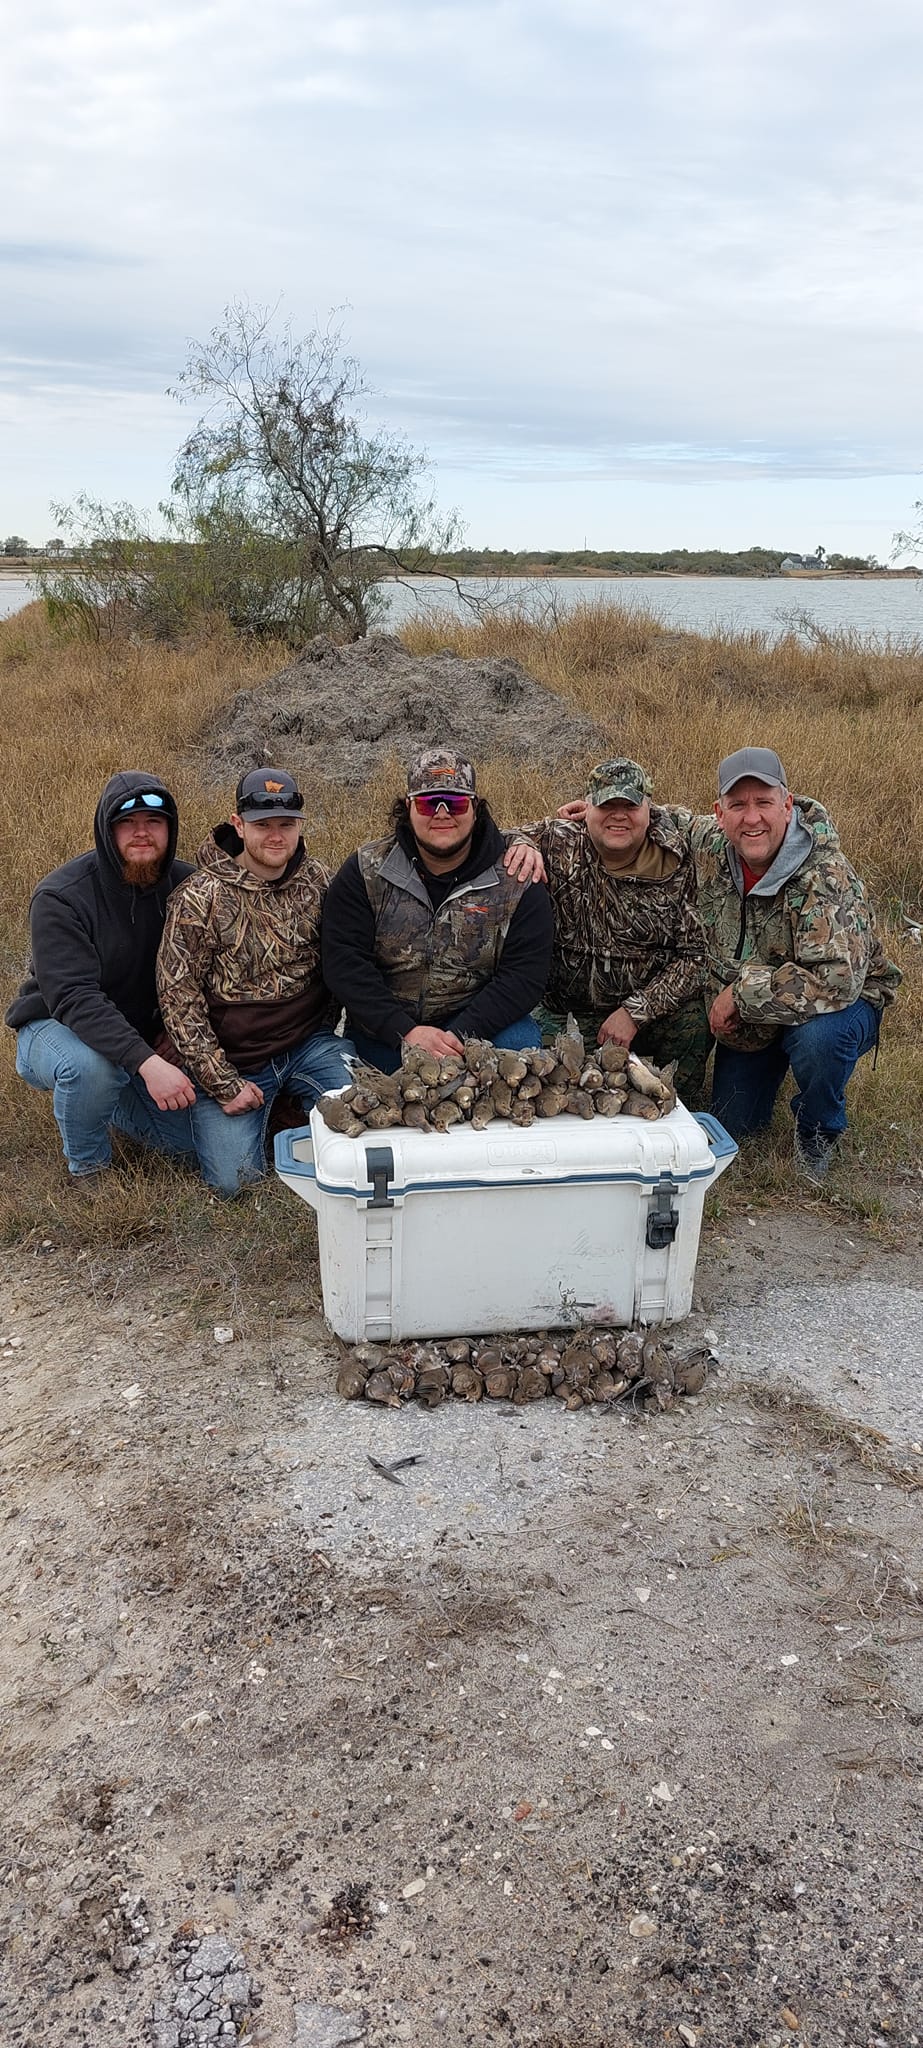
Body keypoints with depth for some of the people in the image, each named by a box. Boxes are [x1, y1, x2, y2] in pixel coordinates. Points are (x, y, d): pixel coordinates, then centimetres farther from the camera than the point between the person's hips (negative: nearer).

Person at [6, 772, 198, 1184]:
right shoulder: (60, 898, -24)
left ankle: (95, 1096, 23)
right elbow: (74, 998, -33)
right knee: (91, 1066, -39)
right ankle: (88, 1169, -8)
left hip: (144, 1036, 5)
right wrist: (146, 1062, -45)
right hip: (56, 1025, -5)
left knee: (191, 1138, -3)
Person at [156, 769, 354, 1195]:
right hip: (234, 1058, -3)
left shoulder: (317, 881, 0)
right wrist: (223, 1085, -14)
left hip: (309, 1043, 3)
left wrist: (331, 1037, 2)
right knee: (234, 1180, -14)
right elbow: (177, 997, -12)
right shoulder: (201, 897, -13)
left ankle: (293, 1100, 14)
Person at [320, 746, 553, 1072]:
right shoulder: (363, 872, -3)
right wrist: (406, 1032, -22)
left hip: (476, 1026, 0)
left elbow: (524, 973, -10)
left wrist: (460, 1035, -24)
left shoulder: (516, 882, -4)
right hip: (383, 1032, 1)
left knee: (520, 1042, -28)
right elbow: (344, 963, -10)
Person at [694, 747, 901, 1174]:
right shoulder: (708, 845, -16)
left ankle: (818, 1131, -6)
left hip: (844, 1005, -5)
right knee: (731, 1124, 9)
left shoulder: (825, 876, -34)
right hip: (746, 1021, 6)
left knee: (817, 1035, -39)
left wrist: (741, 993, -34)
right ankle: (769, 1069, 43)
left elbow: (834, 981, -44)